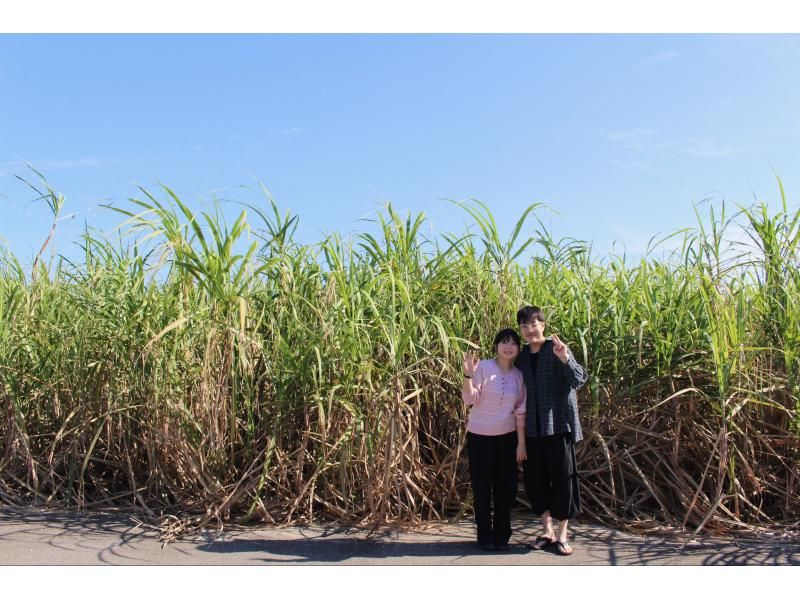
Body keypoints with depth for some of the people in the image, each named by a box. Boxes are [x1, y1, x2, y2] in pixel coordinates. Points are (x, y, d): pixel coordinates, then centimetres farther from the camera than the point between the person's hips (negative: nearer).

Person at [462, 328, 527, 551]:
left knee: (506, 486, 8)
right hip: (480, 436, -3)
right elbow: (469, 400, -15)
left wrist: (521, 442, 1)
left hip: (507, 437, 4)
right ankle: (484, 534, 20)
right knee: (481, 486, 5)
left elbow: (520, 411, 4)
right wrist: (468, 375, -30)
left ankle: (501, 534, 24)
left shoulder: (519, 375, 2)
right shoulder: (483, 367, -11)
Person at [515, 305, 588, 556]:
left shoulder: (556, 349, -7)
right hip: (533, 428, 5)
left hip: (558, 424, -5)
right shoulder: (521, 357, 8)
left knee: (562, 478, 2)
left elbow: (579, 380, -17)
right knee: (535, 479, 10)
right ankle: (547, 531, 26)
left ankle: (562, 535, 15)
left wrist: (565, 359, -34)